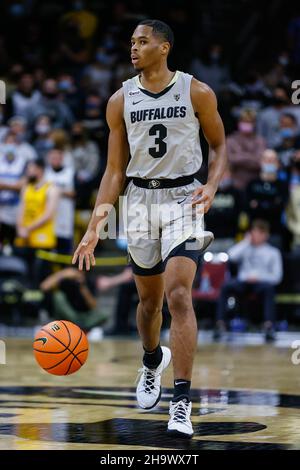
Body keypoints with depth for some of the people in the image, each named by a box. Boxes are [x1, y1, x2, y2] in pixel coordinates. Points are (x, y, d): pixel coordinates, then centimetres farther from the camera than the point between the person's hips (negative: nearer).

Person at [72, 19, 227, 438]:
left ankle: (182, 402, -18)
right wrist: (95, 226, -2)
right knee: (149, 300, 14)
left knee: (179, 295, -18)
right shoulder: (121, 100, 3)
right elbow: (115, 169, 5)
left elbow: (219, 145, 7)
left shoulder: (197, 93, -4)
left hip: (184, 198, -3)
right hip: (141, 199, 3)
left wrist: (212, 187, -12)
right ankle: (153, 360, 48)